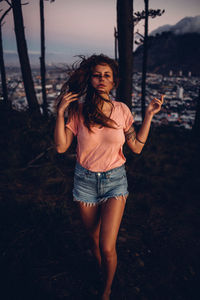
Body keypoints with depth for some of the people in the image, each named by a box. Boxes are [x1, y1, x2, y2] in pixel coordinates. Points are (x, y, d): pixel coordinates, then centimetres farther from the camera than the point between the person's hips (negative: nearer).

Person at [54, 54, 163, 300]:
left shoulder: (122, 110, -4)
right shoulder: (79, 110, -7)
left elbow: (137, 147, 0)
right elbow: (61, 147, -10)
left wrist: (149, 115, -4)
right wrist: (60, 113, -18)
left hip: (115, 180, 0)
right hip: (85, 180, 1)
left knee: (107, 247, -4)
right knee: (94, 240, 18)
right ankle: (102, 275, 50)